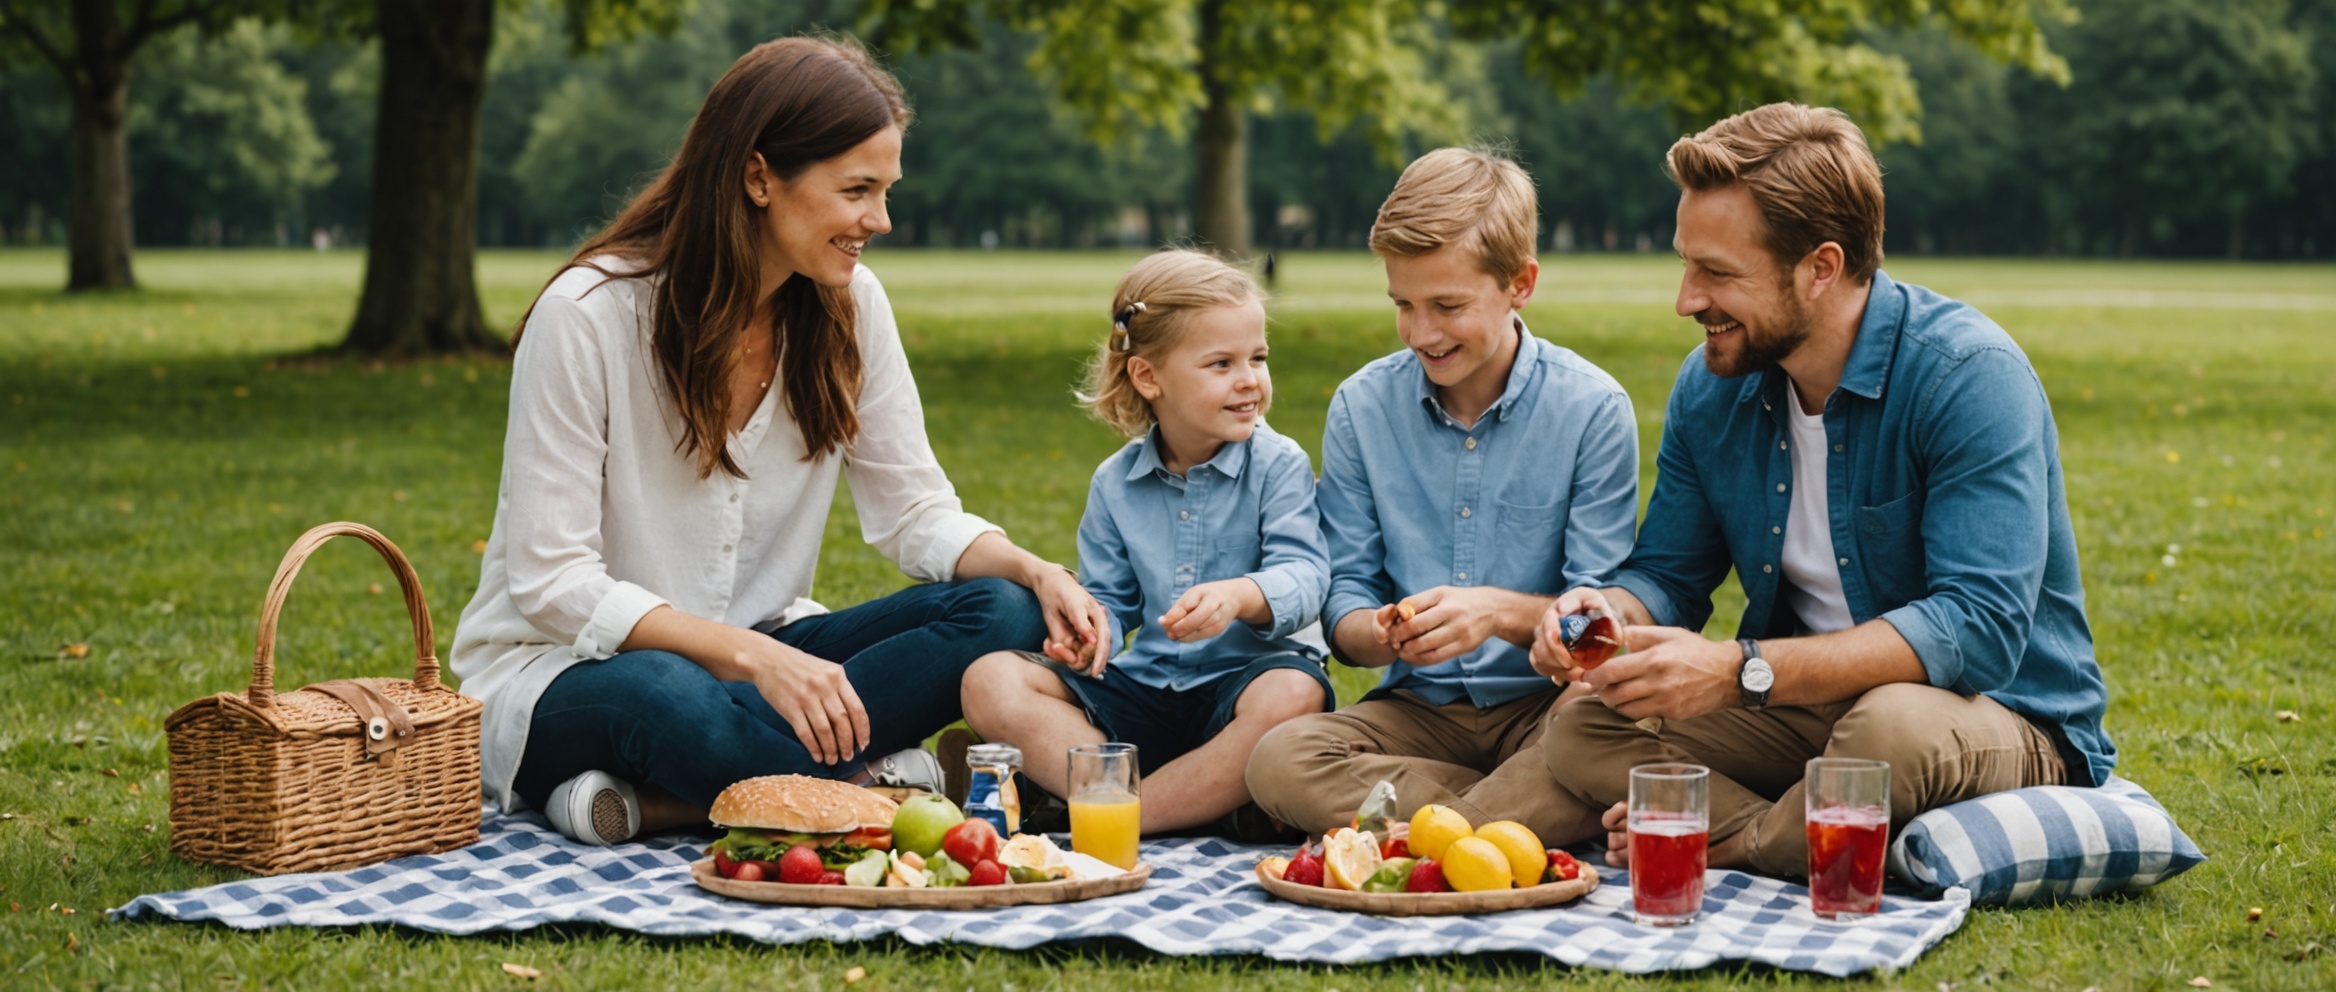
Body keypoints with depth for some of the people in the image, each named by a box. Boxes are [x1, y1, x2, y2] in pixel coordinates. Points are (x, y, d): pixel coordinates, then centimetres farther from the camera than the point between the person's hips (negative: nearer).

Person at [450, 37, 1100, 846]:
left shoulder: (850, 306, -1)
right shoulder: (588, 315, -18)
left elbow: (915, 513, 3)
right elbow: (551, 583, -20)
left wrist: (1038, 572, -19)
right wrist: (749, 655, -31)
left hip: (755, 653, 7)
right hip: (566, 672, -6)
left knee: (997, 612, -19)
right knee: (666, 702, -42)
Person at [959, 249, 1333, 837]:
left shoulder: (1279, 465, -2)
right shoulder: (1116, 482, 8)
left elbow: (1303, 575, -14)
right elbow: (1110, 598, 13)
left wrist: (1242, 596, -36)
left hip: (1240, 681, -3)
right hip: (1143, 688, 4)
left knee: (1293, 696, -38)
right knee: (990, 682, -16)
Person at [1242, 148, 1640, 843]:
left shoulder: (1592, 408, -4)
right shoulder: (1361, 406, 4)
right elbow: (1344, 596, 4)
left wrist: (1503, 612, -26)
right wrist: (1375, 634, -20)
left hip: (1544, 705, -2)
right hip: (1420, 704, 3)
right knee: (1278, 762, -28)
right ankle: (1523, 814, -22)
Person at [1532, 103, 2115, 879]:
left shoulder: (1971, 376, -21)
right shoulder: (1710, 386, 1)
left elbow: (1980, 627, -29)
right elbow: (1668, 573, 12)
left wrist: (1740, 671, -35)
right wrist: (1609, 612, -15)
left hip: (2004, 720, -6)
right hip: (1806, 706, 6)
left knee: (1893, 725, -39)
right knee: (1581, 734, -13)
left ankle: (1727, 847, -10)